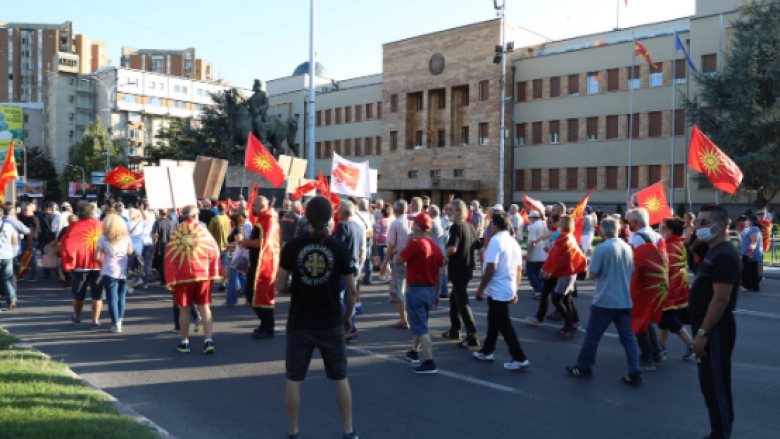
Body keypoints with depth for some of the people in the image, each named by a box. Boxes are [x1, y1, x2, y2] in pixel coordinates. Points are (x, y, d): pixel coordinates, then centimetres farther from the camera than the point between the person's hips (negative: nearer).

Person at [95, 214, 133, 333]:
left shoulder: (103, 238, -6)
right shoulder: (126, 237, 1)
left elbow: (97, 257, -8)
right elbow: (130, 252, 4)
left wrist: (102, 264, 9)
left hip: (109, 273, -3)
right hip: (124, 272, 3)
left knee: (112, 299, 3)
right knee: (121, 297, 17)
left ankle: (116, 324, 0)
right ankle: (119, 320, 26)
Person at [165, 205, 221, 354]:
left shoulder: (176, 233, -2)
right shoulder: (203, 231, -2)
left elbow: (169, 257, -3)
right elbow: (214, 252, -2)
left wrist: (171, 280, 2)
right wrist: (213, 273, 7)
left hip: (183, 276, 0)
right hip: (202, 274, 0)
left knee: (184, 309, 10)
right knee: (204, 307, 5)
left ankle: (185, 342, 17)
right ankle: (208, 340, -2)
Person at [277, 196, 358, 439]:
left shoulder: (292, 246, -7)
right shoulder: (339, 247, -6)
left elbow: (280, 285, -3)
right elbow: (351, 290, -2)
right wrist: (348, 316, 13)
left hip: (299, 323, 0)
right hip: (331, 324, 1)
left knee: (294, 379, 13)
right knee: (340, 378, 16)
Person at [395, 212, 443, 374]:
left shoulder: (415, 244, -16)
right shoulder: (436, 246, 6)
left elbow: (398, 261, -8)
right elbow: (439, 273, 9)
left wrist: (407, 243, -1)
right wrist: (436, 294, 17)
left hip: (416, 289, -8)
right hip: (430, 290, 8)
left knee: (421, 327, -5)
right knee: (420, 323, 23)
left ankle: (429, 363, -7)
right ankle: (414, 352, 39)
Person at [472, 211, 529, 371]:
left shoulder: (496, 240, -17)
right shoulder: (513, 242, 10)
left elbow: (491, 268, -23)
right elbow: (519, 269, 13)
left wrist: (480, 289, -16)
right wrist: (515, 290, 19)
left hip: (497, 290, -9)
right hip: (508, 290, 9)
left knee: (504, 325, -3)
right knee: (494, 321, 19)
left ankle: (520, 358, 0)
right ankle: (486, 352, 30)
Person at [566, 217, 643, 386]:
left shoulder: (602, 248, -14)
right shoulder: (628, 248, 4)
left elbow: (592, 274, -11)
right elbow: (632, 273, 14)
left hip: (605, 301, -5)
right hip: (625, 301, 5)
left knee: (592, 334, 8)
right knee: (628, 337, 9)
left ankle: (583, 368, 18)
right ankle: (635, 373, 7)